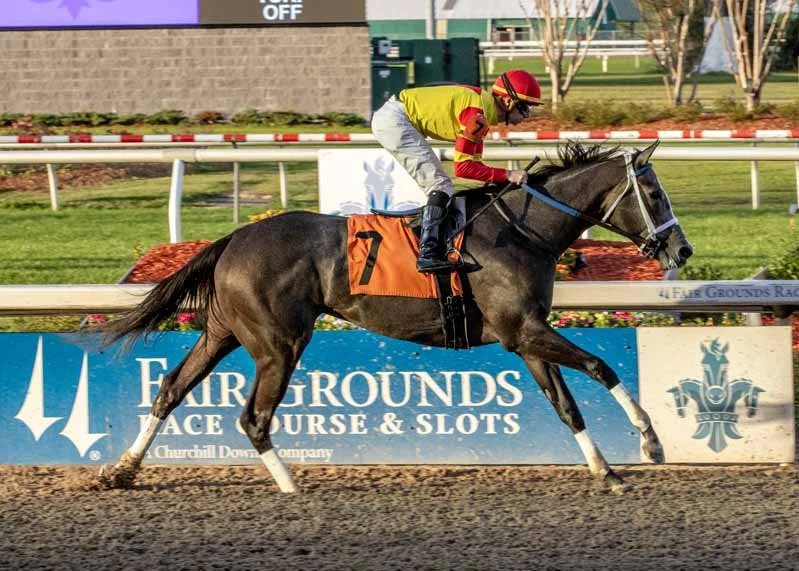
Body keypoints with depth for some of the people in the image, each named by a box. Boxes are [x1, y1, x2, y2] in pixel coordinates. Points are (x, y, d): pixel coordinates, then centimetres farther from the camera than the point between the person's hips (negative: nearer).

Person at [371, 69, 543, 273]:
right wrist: (507, 175, -20)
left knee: (437, 186, 13)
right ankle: (428, 254, -22)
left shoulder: (484, 105, 11)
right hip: (394, 120, -10)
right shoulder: (477, 113, -20)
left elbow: (475, 162, 18)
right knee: (440, 185, -13)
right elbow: (463, 167, -21)